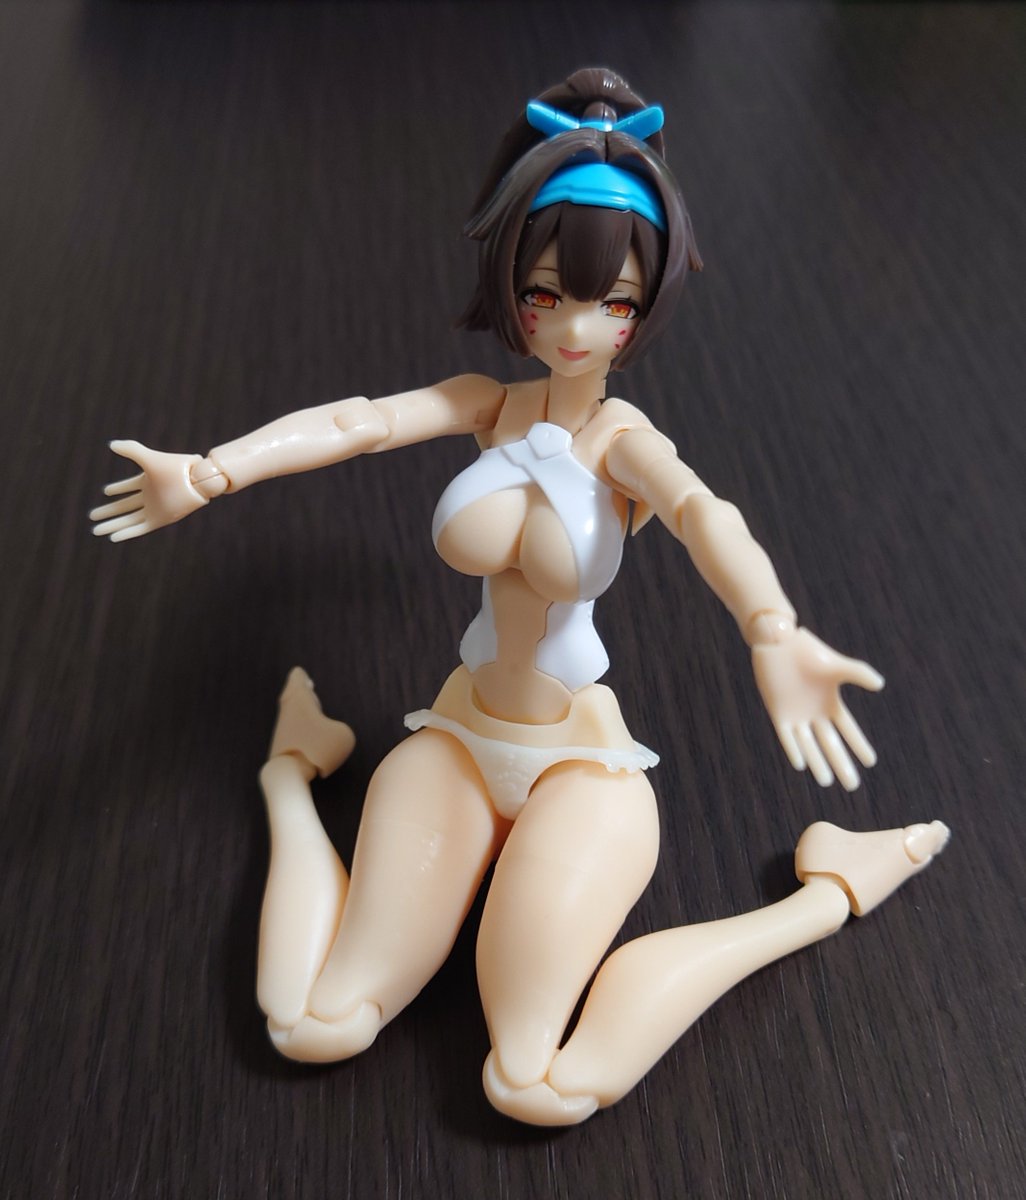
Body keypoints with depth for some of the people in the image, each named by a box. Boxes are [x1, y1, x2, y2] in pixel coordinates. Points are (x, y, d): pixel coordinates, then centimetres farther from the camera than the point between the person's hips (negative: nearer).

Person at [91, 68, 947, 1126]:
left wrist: (773, 631, -56)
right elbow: (362, 420, -18)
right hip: (460, 737, 3)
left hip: (580, 760, -3)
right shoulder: (489, 404, -1)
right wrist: (210, 470, -36)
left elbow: (702, 511, -34)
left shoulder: (622, 438, -12)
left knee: (540, 1089, -17)